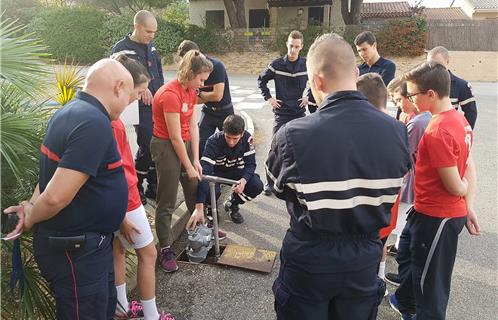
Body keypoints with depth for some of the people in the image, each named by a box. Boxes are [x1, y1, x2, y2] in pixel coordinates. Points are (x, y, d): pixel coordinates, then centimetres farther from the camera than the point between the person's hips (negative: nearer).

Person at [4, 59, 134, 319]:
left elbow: (53, 171, 15)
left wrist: (32, 205, 1)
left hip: (87, 243, 9)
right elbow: (56, 197, -31)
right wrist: (31, 218, -12)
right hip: (76, 252, -9)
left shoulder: (70, 112, 6)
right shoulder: (94, 124, -27)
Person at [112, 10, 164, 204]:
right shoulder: (121, 48, -5)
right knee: (147, 147, -7)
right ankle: (136, 187, 13)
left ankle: (153, 186, 22)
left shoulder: (151, 48, 14)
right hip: (141, 107, -6)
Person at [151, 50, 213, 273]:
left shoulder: (191, 91, 3)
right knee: (167, 202, -2)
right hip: (166, 146, -9)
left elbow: (193, 126, 1)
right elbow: (175, 137, -21)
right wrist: (189, 166, -13)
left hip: (185, 144, 9)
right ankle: (165, 250, 9)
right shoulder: (170, 95, -24)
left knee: (195, 189, 21)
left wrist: (196, 160, -2)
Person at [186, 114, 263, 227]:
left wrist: (244, 180, -39)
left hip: (236, 172, 3)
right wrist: (199, 207, -49)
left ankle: (232, 204, 7)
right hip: (216, 173, -3)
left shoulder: (247, 139, -21)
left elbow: (250, 164, -13)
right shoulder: (213, 141, -31)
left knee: (257, 186, -23)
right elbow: (204, 170, -40)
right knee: (211, 191, -36)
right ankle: (211, 208, 4)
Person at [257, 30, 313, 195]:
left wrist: (309, 97, 6)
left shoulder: (306, 64, 0)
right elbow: (261, 80, 8)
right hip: (281, 113, -2)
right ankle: (270, 182, 8)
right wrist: (268, 98, 1)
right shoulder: (277, 64, -5)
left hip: (299, 113, 2)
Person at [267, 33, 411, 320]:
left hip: (308, 263, -2)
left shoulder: (292, 135, -24)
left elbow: (279, 189, -6)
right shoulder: (397, 131, -13)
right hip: (364, 263, 3)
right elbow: (388, 197, -1)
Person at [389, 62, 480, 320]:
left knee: (430, 279, 10)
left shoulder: (438, 132, -27)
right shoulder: (459, 119, 2)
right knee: (406, 254, 28)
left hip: (436, 218, -10)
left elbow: (455, 187, -23)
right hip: (426, 211, 10)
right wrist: (469, 206, 3)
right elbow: (469, 168, 5)